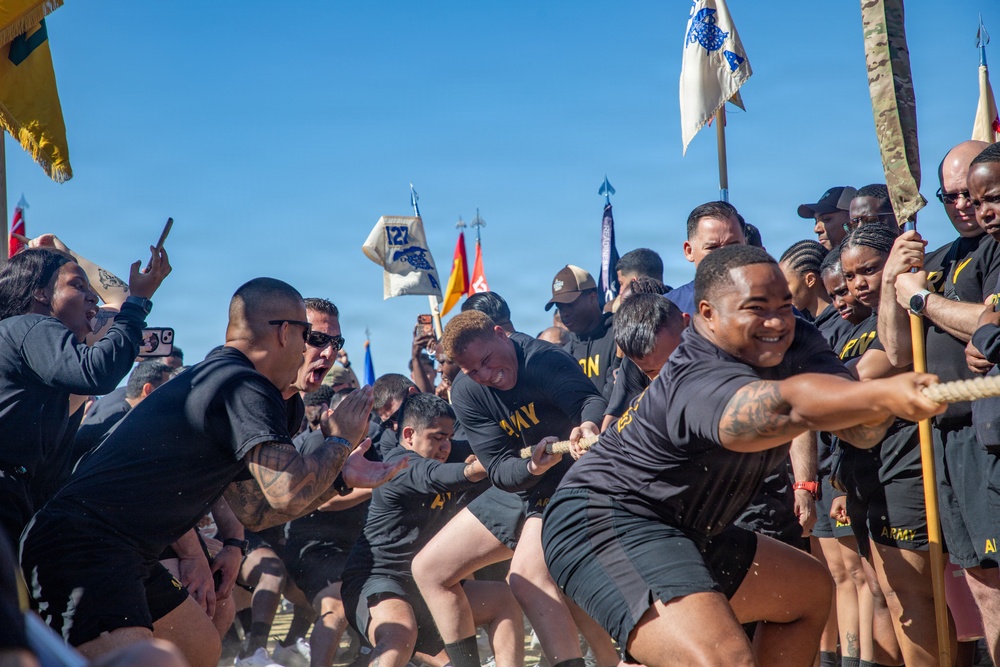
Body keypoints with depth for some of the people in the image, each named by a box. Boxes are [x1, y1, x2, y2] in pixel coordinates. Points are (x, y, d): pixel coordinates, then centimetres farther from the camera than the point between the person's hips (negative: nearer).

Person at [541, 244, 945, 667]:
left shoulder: (796, 344, 1)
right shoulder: (697, 381, -28)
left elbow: (861, 431, -11)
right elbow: (786, 405, -49)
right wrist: (880, 394, -64)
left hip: (682, 532, 11)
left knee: (810, 591, 24)